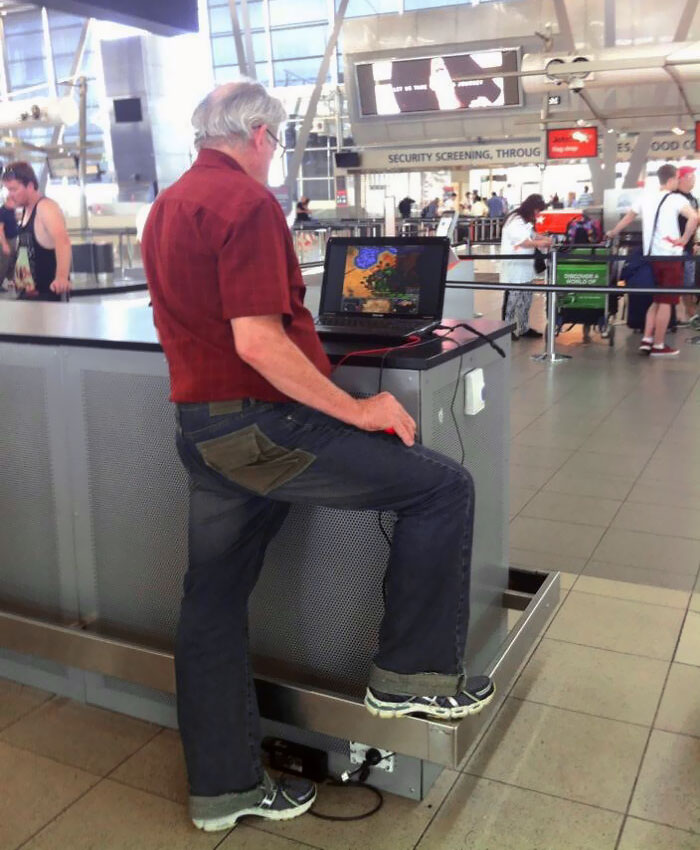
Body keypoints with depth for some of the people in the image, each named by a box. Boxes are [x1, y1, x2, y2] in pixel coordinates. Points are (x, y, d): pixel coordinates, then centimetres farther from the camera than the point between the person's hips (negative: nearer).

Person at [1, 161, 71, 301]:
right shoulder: (25, 210, 10)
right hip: (27, 293, 9)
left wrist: (62, 277, -52)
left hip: (47, 293, -9)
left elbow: (62, 240, -36)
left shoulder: (46, 207, -18)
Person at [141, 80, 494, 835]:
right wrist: (357, 411, -16)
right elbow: (260, 343, -23)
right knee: (442, 487, -1)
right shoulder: (246, 200, -13)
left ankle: (222, 786, 28)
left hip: (197, 425, 10)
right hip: (259, 424, -10)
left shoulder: (166, 206, 16)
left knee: (212, 600, 14)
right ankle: (413, 674, 10)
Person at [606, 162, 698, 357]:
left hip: (650, 257, 6)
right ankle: (658, 346, 4)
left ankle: (646, 340, 11)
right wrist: (684, 239, -14)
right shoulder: (676, 199, -10)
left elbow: (627, 218, 22)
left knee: (656, 300, 17)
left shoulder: (645, 199, 8)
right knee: (666, 302, 1)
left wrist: (612, 233, 38)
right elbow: (694, 217, -26)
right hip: (670, 257, -6)